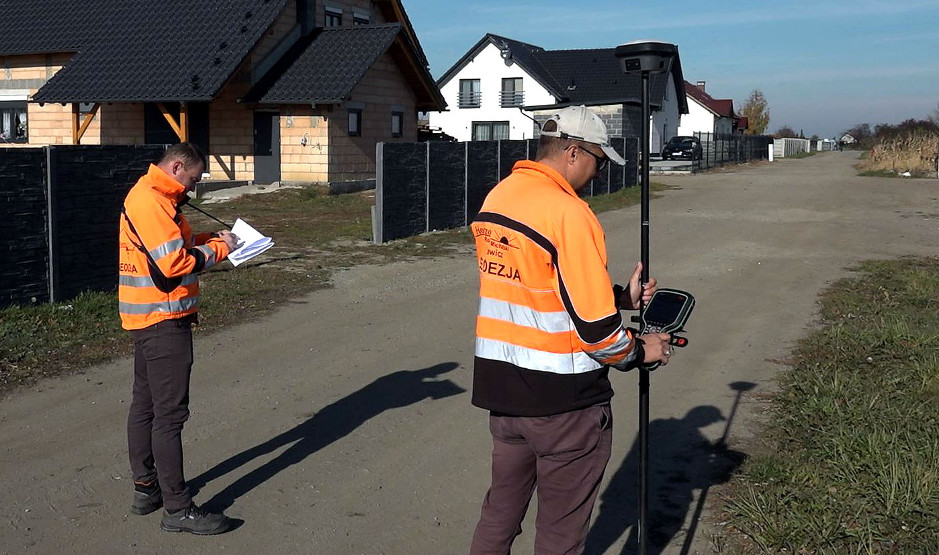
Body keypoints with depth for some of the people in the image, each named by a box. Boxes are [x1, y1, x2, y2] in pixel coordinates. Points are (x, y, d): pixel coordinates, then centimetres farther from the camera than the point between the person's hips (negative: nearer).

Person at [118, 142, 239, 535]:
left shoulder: (150, 197, 16)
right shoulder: (151, 202, -18)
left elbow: (170, 247, 19)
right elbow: (175, 264, -22)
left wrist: (207, 240, 6)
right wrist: (218, 248, -10)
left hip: (148, 318, 11)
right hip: (163, 320, -11)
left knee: (145, 403, 16)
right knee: (169, 412, -7)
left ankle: (146, 489, 28)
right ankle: (177, 509, -2)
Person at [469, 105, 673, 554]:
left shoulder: (496, 198, 5)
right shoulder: (569, 214, -20)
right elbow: (594, 327, -20)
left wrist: (620, 297, 10)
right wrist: (638, 352, -1)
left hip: (500, 385, 8)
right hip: (563, 400, -7)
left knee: (500, 511, 23)